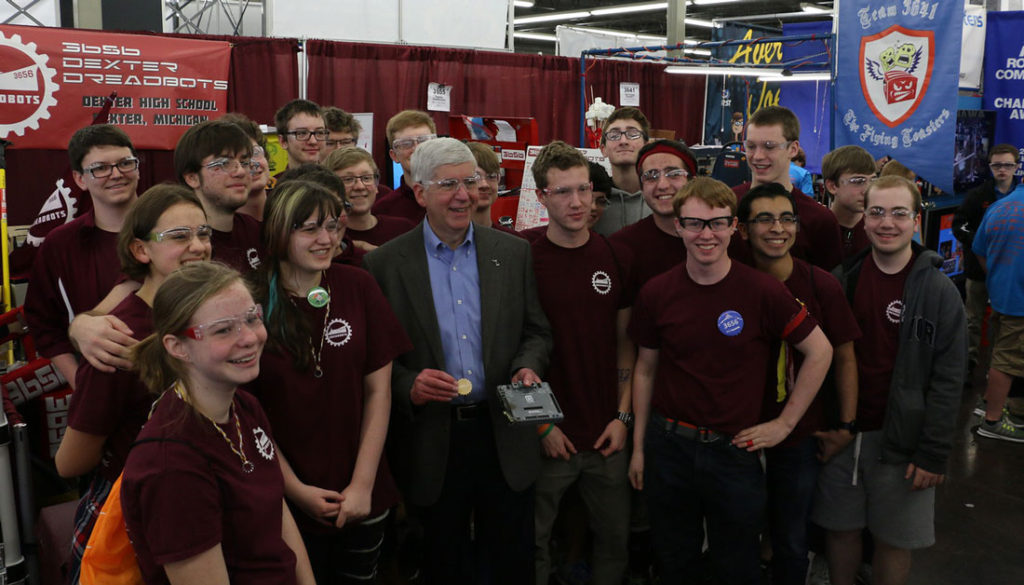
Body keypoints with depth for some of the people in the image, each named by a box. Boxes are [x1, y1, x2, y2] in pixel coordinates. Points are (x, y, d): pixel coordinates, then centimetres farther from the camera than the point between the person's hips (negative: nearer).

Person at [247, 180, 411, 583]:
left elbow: (378, 390, -3)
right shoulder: (254, 303, -10)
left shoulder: (358, 288, -4)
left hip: (362, 496, 2)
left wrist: (363, 484, -7)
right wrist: (296, 489, -9)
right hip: (288, 501, -2)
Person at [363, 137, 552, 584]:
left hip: (506, 436, 2)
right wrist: (407, 385, -20)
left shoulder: (513, 252, 3)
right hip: (431, 442, -2)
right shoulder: (384, 264, -4)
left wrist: (528, 368, -12)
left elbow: (536, 332, 8)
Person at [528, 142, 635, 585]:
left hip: (607, 434, 3)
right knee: (534, 542, 10)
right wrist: (541, 424, -8)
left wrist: (622, 416, 0)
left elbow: (624, 342, 6)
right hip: (549, 436, -3)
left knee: (615, 539, 15)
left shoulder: (616, 257, 2)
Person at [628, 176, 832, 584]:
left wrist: (785, 423, -2)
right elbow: (645, 370, 6)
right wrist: (638, 447, 8)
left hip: (734, 449, -2)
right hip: (667, 447, 2)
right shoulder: (655, 293, -3)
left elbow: (819, 352, -1)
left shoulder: (763, 291, -11)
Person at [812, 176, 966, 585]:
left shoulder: (939, 291, -7)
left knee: (894, 540, 9)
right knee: (840, 529, 13)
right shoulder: (841, 280, 2)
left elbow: (947, 381, -8)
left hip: (900, 440, -2)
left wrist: (934, 454, -11)